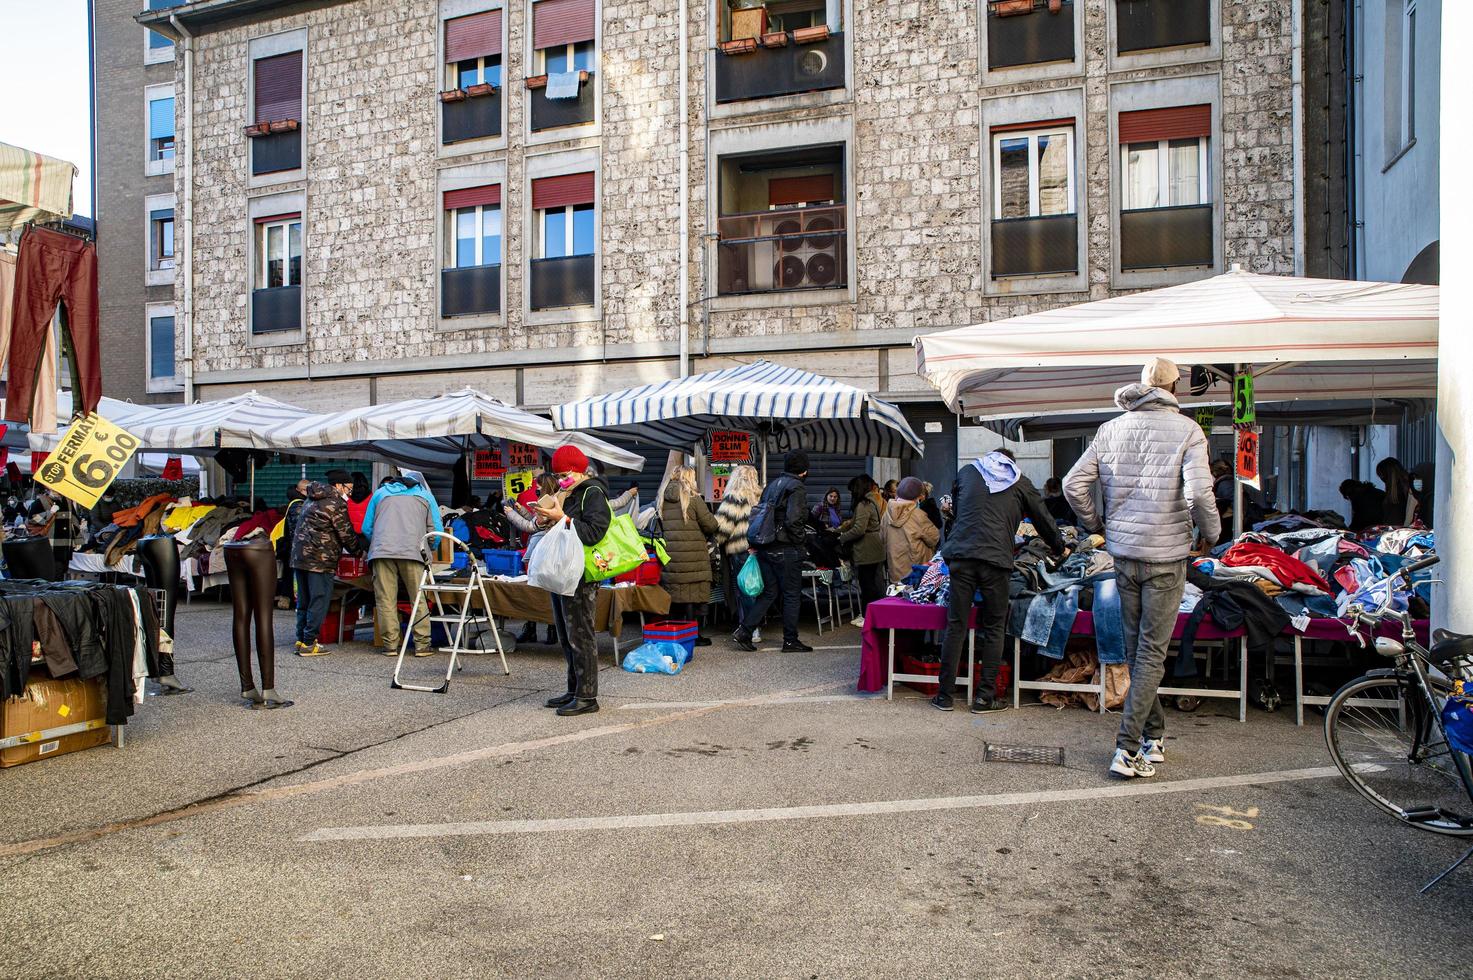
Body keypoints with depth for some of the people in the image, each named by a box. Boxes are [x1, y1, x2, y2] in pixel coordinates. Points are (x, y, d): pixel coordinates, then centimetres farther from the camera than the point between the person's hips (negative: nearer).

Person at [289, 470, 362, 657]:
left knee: (304, 600, 15)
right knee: (319, 601, -3)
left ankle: (301, 640, 20)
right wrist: (359, 552, 8)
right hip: (320, 559, -9)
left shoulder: (312, 499, 20)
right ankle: (309, 644, -2)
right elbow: (346, 534, -8)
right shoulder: (336, 504, -9)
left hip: (299, 556, 9)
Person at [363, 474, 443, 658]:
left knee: (385, 600, 3)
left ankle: (390, 644, 3)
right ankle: (422, 645, 2)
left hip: (382, 551, 1)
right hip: (412, 552, -1)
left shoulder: (380, 492, 26)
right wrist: (427, 551, 31)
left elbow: (366, 528, 23)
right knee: (419, 599, 3)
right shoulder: (425, 496, 23)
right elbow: (436, 530, 16)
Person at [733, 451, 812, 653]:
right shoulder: (797, 488, -11)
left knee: (769, 592, 13)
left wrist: (756, 544, 13)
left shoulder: (772, 485, 14)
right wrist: (802, 543, -9)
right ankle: (790, 640, 11)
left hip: (766, 549, 7)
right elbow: (793, 521, -22)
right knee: (792, 595, 4)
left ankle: (744, 630, 5)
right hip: (786, 551, -7)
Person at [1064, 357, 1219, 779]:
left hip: (1123, 553, 4)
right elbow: (1199, 492, -21)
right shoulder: (1186, 430, -8)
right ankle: (1127, 749, -2)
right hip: (1166, 555, -4)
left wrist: (1095, 524, 16)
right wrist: (1211, 532, -2)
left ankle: (1154, 736, 29)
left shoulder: (1111, 429, 4)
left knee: (1135, 648, 17)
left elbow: (1073, 484, 2)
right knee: (1152, 653, 1)